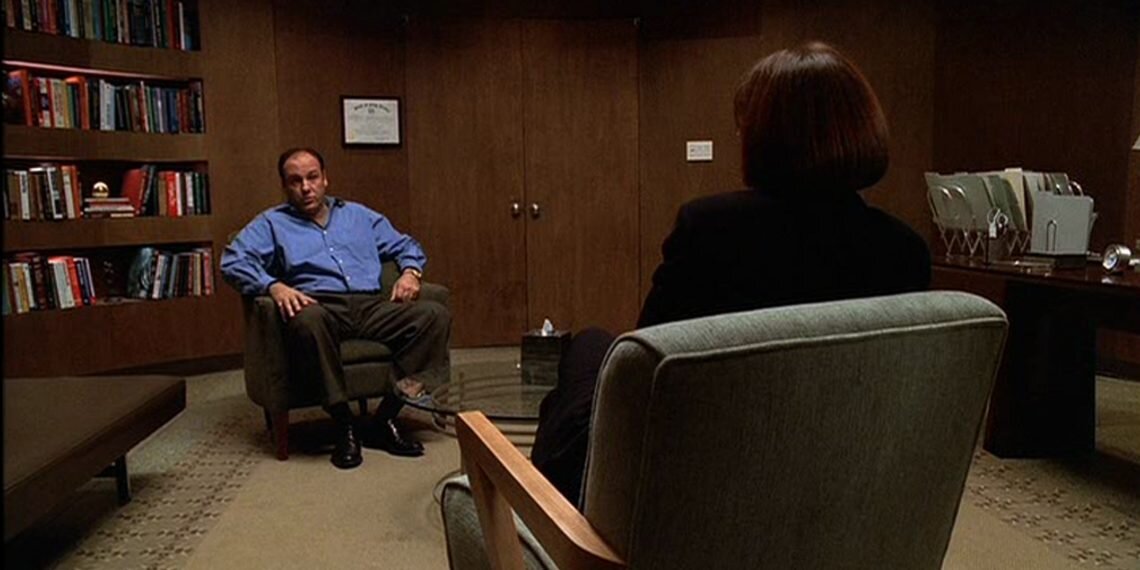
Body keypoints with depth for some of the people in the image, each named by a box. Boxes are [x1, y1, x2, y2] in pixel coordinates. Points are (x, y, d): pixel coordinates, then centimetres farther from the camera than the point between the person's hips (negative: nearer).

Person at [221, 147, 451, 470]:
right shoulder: (272, 223, 19)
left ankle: (386, 419, -23)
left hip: (370, 305, 3)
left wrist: (410, 272, 7)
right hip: (320, 306, -3)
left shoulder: (358, 215, 29)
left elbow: (405, 246, 30)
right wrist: (273, 287, -15)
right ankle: (344, 425, -27)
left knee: (435, 315, -24)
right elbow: (233, 262, 4)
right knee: (308, 321, -41)